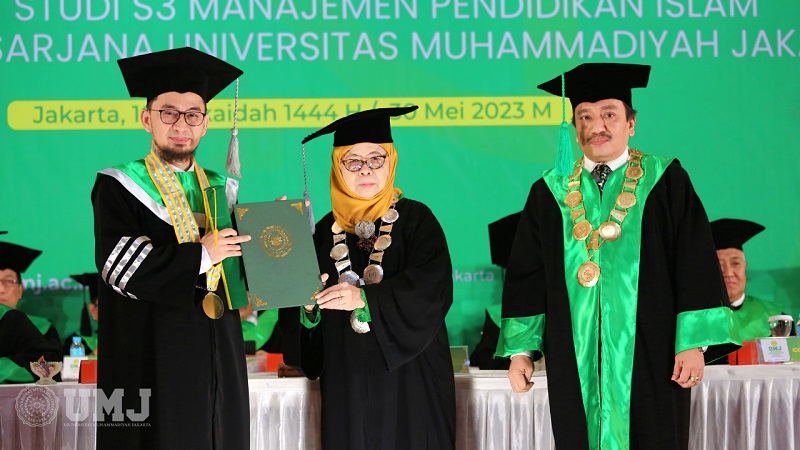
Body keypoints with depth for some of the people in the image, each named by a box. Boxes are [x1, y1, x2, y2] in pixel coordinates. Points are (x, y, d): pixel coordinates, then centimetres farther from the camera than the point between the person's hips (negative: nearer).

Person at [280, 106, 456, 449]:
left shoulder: (416, 219, 0)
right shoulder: (326, 231, 9)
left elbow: (433, 289, -15)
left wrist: (366, 298, -25)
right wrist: (308, 307, -14)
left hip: (408, 378, -2)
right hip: (345, 381, 3)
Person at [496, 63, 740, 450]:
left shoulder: (666, 183, 1)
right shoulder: (551, 193, 7)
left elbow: (696, 265, -2)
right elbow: (525, 274, 8)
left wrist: (694, 344, -9)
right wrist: (520, 349, 3)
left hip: (648, 356, -2)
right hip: (575, 360, 2)